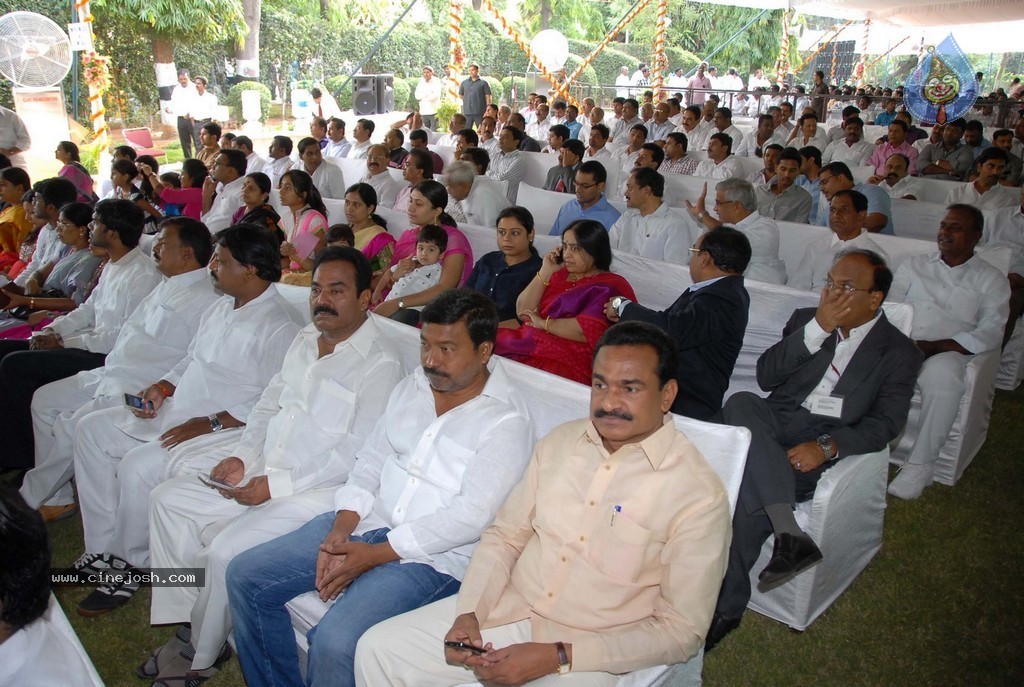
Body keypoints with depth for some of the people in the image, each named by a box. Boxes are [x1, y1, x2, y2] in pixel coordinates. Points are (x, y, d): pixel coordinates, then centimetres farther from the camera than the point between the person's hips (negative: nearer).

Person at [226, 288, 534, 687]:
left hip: (433, 555, -7)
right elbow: (370, 461, 12)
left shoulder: (506, 420, -13)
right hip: (366, 522, 7)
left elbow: (472, 516, -19)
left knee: (334, 642, -26)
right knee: (245, 576, 2)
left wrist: (374, 555, -19)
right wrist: (341, 528, -5)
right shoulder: (410, 388, 9)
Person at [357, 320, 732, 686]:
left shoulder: (699, 494, -15)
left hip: (585, 653, -5)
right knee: (377, 650, -3)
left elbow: (682, 631, -12)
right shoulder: (559, 441, 2)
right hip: (506, 609, 5)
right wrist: (468, 612, -8)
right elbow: (505, 535, 9)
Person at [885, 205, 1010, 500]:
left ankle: (920, 464, -25)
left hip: (947, 351, -2)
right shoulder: (913, 265, 24)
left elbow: (991, 332, 0)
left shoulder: (991, 280, 14)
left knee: (941, 376, -39)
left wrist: (935, 346, -16)